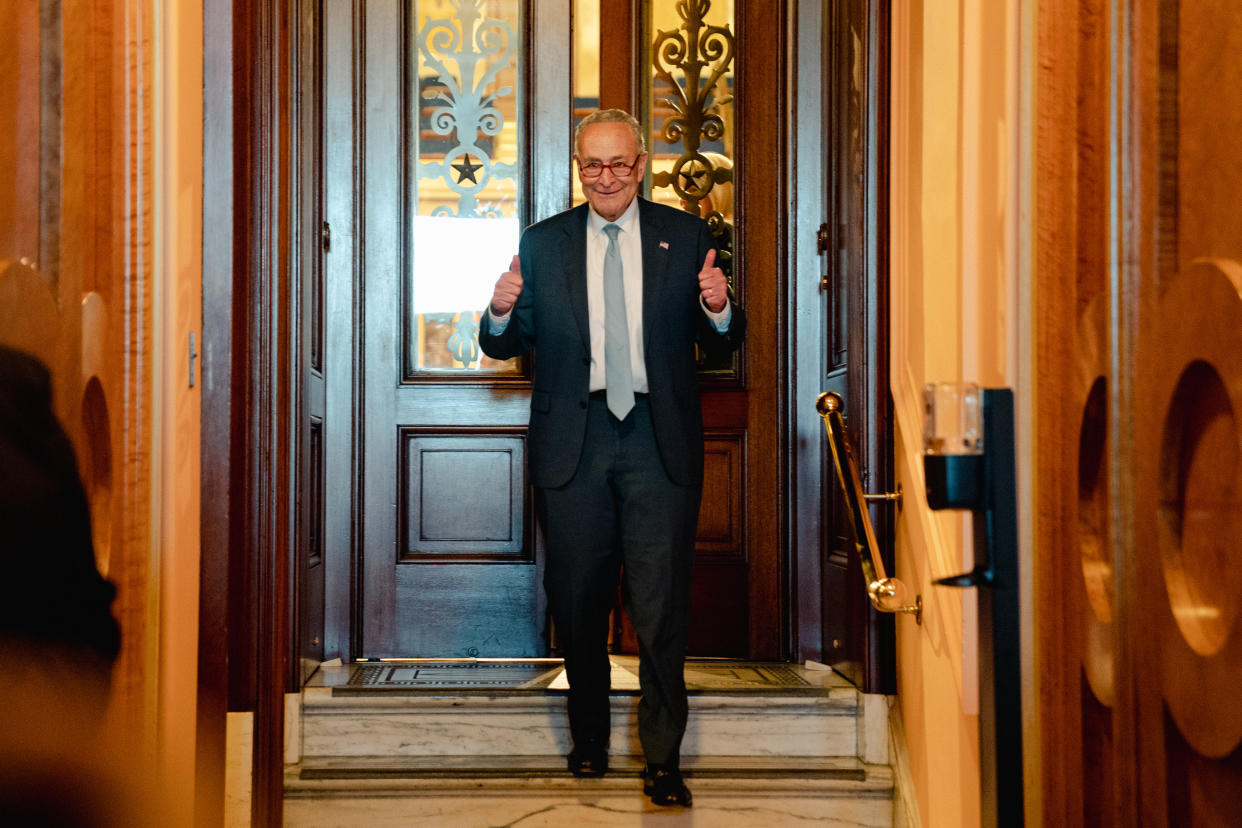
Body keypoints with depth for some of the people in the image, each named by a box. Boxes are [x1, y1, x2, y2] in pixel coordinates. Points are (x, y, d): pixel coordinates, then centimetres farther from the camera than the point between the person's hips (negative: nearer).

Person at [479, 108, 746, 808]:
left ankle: (663, 761, 4)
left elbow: (723, 343, 5)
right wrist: (501, 312, -13)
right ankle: (589, 741, 27)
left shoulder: (686, 237, 6)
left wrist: (719, 310, -17)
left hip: (659, 438, -1)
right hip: (573, 439, 2)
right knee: (577, 599, 9)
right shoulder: (542, 244, 8)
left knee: (661, 602, -4)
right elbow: (505, 346, 9)